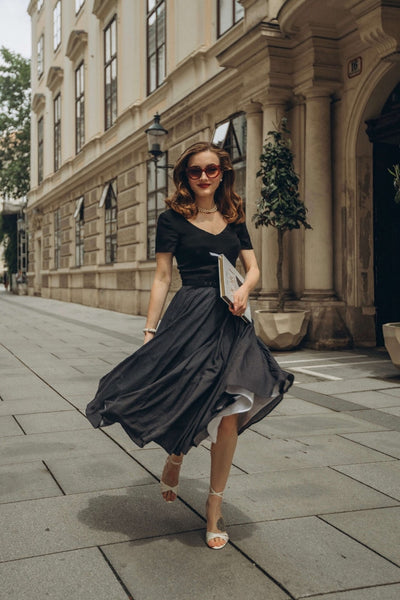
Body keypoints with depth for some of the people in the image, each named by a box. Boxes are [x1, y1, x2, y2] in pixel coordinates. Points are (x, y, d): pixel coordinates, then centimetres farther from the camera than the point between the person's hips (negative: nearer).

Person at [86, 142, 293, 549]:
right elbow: (162, 278, 1)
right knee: (189, 405, -2)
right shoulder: (172, 219, 3)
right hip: (190, 317, -3)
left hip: (231, 321, 3)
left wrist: (244, 290, -9)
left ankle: (214, 506, 15)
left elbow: (253, 268, 14)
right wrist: (150, 330, -3)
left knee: (229, 417, -3)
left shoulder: (234, 218, 14)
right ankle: (174, 460, 36)